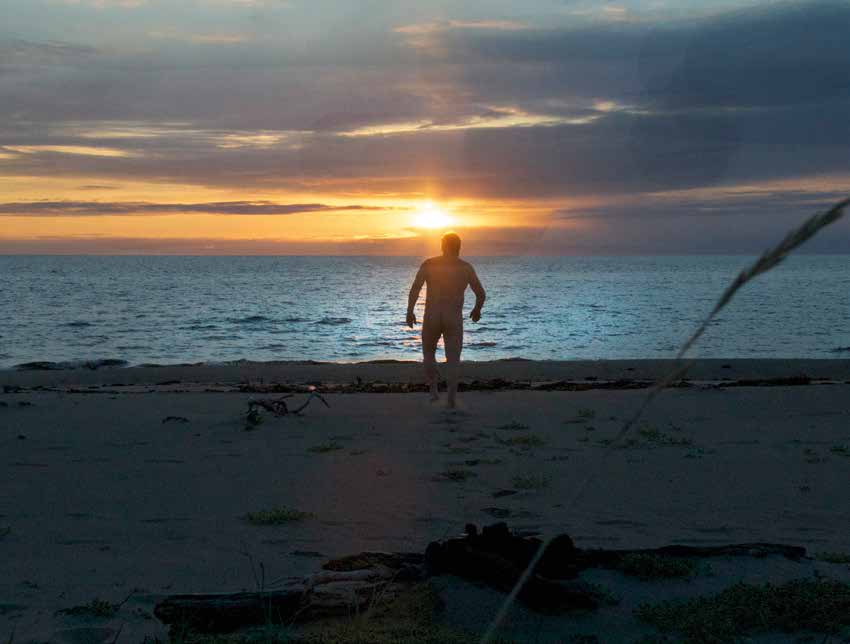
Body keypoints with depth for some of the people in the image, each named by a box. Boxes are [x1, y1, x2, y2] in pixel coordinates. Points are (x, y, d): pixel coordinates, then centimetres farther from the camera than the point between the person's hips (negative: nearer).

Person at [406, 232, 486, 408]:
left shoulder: (428, 264, 0)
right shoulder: (466, 268, 3)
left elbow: (415, 288, -10)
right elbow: (481, 294, 3)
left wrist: (409, 312, 0)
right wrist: (477, 309, 23)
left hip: (431, 318, 0)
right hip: (454, 320, 0)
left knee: (429, 353, 23)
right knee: (453, 360, 4)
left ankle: (433, 391, 16)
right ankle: (451, 398, -13)